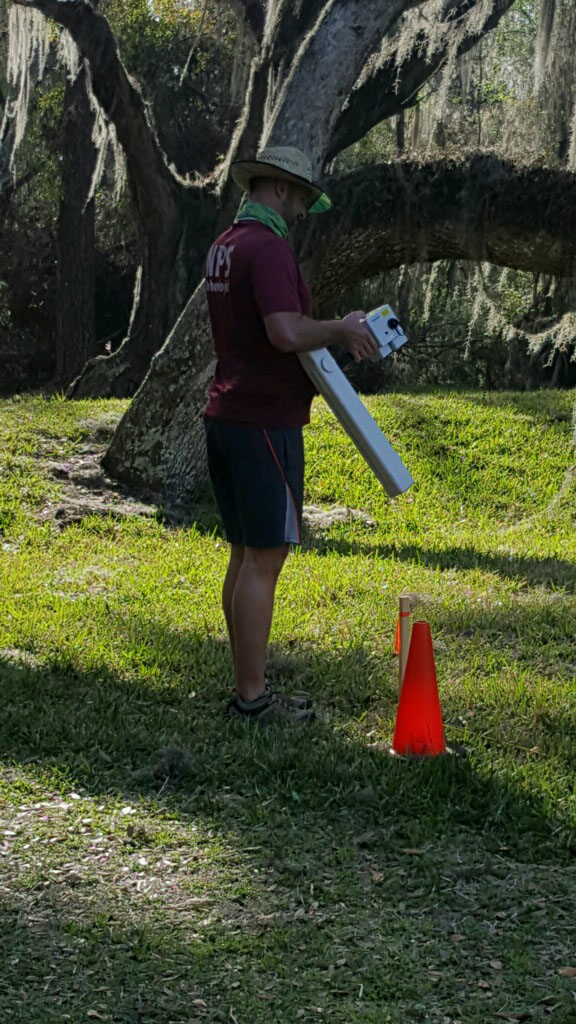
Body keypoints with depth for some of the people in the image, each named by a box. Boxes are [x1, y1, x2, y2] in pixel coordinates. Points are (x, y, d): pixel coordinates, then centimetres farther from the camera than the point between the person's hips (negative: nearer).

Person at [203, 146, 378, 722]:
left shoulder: (224, 246, 15)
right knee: (264, 559, -5)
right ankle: (252, 697, -1)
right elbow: (286, 333, -29)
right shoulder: (267, 247, -16)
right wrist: (340, 330, -11)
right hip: (265, 422, -10)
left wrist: (333, 336, 14)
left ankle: (248, 687, 18)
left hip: (226, 416, 10)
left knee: (244, 556, 13)